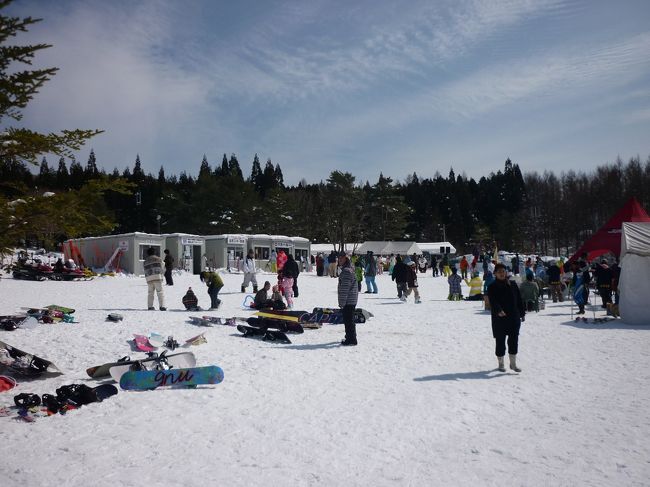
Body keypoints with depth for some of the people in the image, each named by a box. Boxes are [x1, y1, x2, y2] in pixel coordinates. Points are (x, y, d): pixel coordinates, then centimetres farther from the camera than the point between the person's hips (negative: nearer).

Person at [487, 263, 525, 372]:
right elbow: (493, 301, -17)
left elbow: (519, 300, 14)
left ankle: (513, 363, 12)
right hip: (499, 318, -3)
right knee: (500, 341, 4)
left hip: (514, 318, 3)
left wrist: (522, 313, 11)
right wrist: (498, 310, -34)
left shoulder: (513, 284, 10)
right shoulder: (492, 287, -3)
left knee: (514, 340, 1)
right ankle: (501, 363, 17)